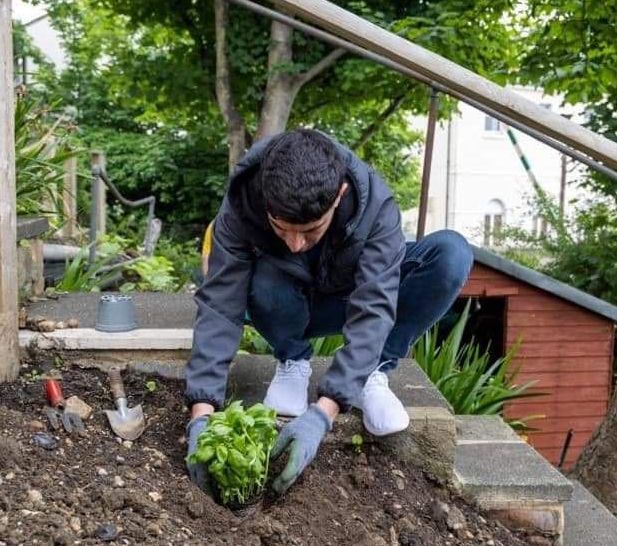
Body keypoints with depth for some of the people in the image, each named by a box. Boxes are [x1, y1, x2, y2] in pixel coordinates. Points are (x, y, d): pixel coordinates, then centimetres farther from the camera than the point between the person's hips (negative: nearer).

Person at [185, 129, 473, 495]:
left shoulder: (375, 206, -34)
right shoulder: (240, 208, -31)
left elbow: (372, 311, -39)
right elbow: (219, 307, -33)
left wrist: (322, 413, -50)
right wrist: (202, 414, -44)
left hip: (357, 297, 0)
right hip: (293, 305, 0)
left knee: (452, 253, -28)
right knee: (264, 283, -38)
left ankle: (374, 372, -11)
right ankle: (294, 362, -4)